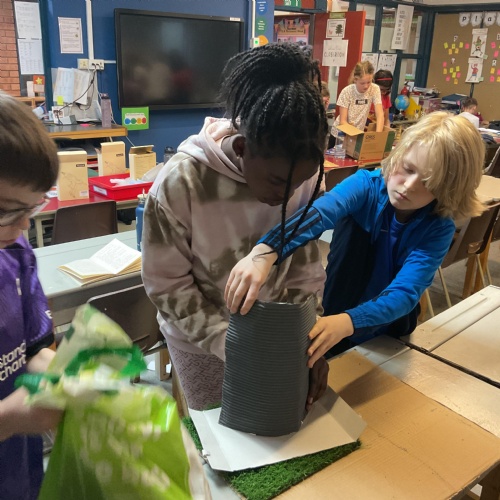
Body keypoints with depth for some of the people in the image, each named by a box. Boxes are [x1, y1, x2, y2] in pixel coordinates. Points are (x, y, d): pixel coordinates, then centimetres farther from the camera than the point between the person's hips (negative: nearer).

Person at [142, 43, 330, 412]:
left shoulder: (303, 175, -18)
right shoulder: (180, 183, -28)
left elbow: (305, 264, -8)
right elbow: (167, 284, -20)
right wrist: (229, 344, -25)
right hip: (201, 339, -2)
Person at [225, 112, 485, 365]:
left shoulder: (439, 229, -17)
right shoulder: (366, 185, -20)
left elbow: (404, 293, -31)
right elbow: (317, 214, -41)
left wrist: (347, 322, -52)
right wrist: (265, 252, -61)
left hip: (387, 337, 1)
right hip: (332, 314, 0)